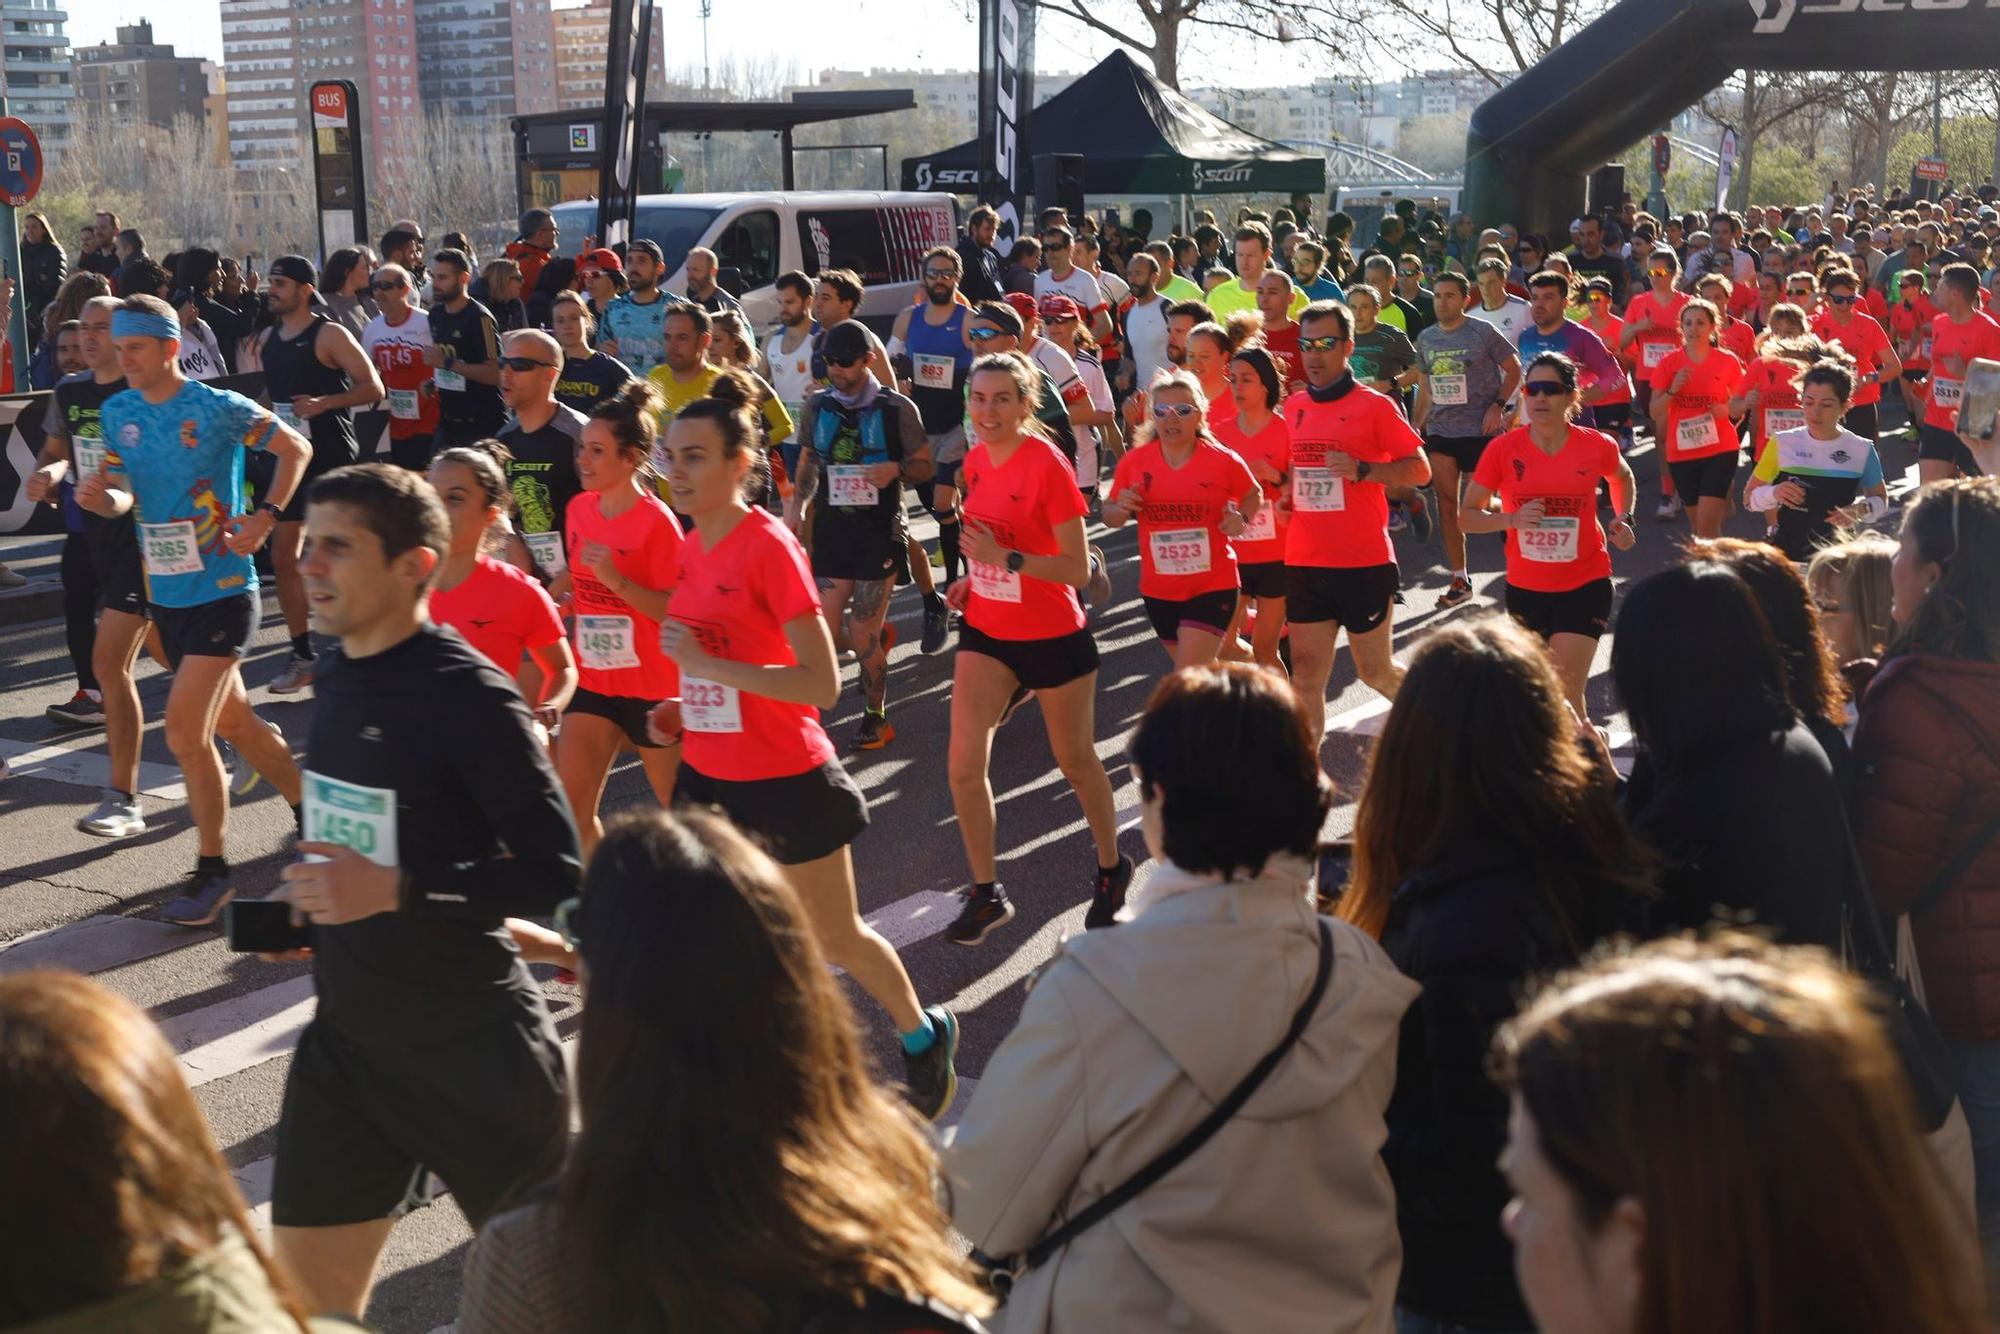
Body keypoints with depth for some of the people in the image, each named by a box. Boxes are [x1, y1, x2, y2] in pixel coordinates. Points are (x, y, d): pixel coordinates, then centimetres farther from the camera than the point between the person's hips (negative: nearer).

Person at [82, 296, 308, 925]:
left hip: (222, 589, -7)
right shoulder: (117, 413, 6)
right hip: (166, 592, 7)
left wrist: (265, 519, -13)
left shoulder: (218, 408, -13)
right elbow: (125, 496, 12)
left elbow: (296, 449, -4)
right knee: (234, 723, 15)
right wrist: (101, 497, -11)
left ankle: (210, 870, 3)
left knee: (185, 729, -12)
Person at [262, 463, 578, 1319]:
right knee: (305, 1292, 11)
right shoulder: (337, 675, 5)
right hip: (346, 1034, 8)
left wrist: (397, 891, -29)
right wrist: (311, 905, 6)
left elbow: (555, 870, -23)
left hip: (473, 1048, -7)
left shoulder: (465, 693, -19)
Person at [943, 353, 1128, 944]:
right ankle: (986, 894, 9)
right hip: (986, 631, 5)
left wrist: (1007, 558, -31)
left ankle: (1112, 868, 38)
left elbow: (1076, 568, -20)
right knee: (964, 766, -6)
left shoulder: (1048, 465, -19)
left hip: (1052, 635, -5)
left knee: (1075, 759, 14)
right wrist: (975, 576, 3)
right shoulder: (976, 461, 0)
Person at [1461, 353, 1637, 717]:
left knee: (1564, 692, -13)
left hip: (1584, 585, -2)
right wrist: (1512, 518, -21)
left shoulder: (1597, 445, -7)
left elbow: (1623, 478, 18)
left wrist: (1623, 518, 1)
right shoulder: (1503, 449, -8)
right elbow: (1469, 516, -4)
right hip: (1526, 588, 2)